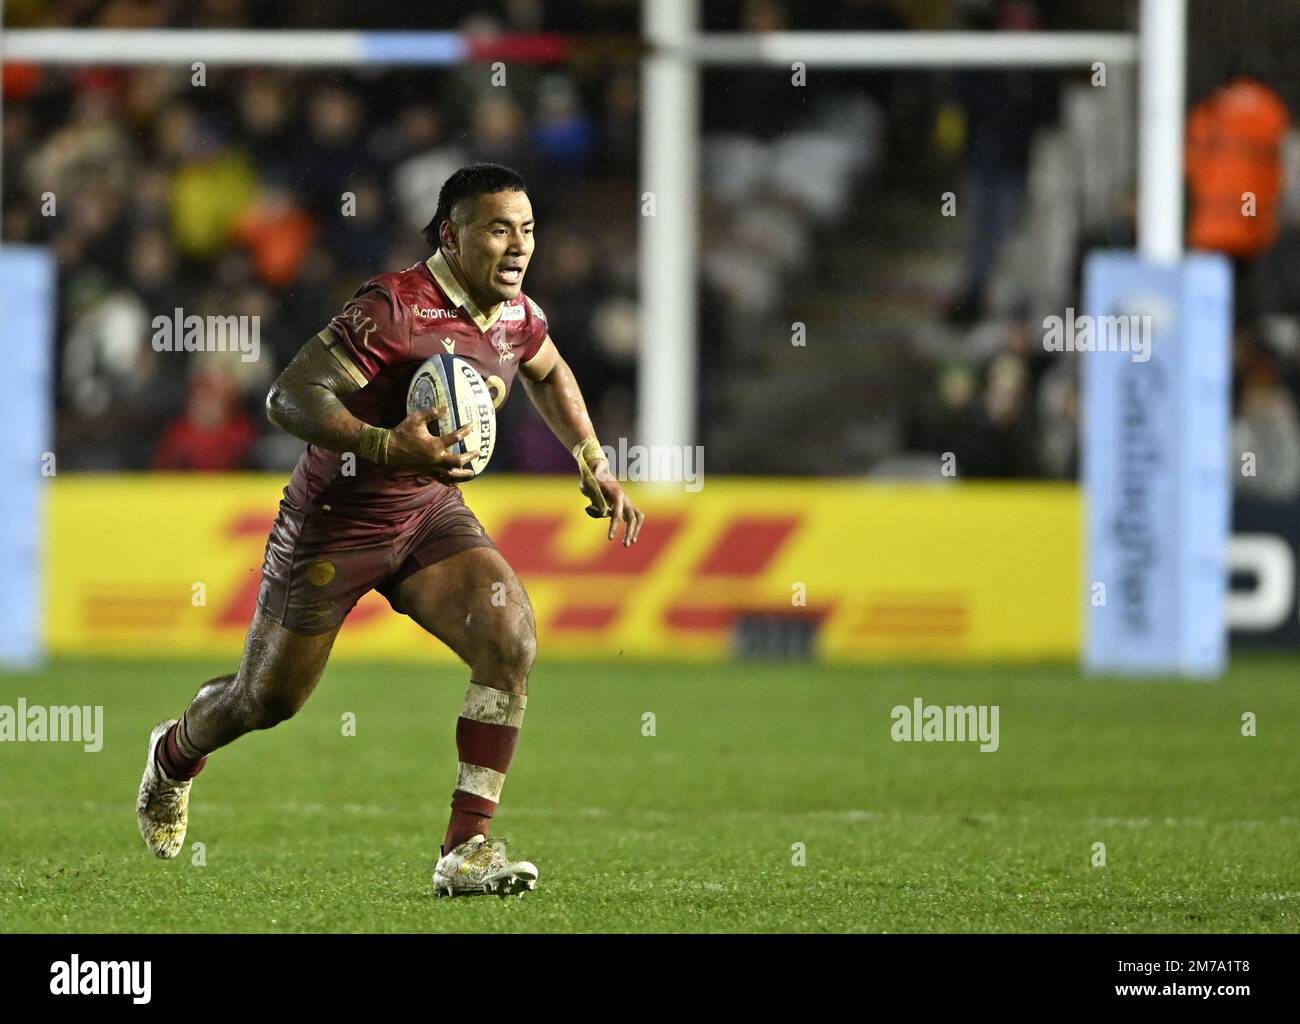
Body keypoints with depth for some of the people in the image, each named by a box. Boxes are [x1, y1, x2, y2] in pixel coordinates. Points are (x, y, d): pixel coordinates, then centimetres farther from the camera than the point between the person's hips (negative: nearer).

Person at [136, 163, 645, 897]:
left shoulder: (517, 314, -3)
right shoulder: (395, 308, -26)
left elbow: (550, 373, 23)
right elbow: (290, 397, -30)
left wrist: (594, 464, 15)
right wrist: (387, 447, -43)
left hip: (431, 513, 5)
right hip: (335, 522, -5)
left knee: (511, 642, -21)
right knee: (268, 700, 10)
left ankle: (467, 850, -18)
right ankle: (175, 756, 47)